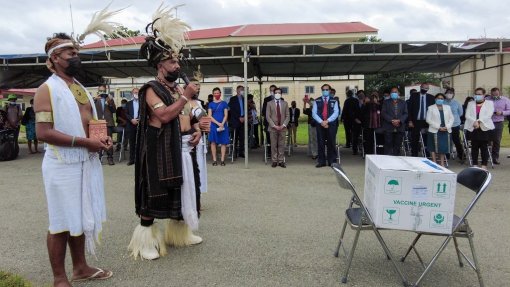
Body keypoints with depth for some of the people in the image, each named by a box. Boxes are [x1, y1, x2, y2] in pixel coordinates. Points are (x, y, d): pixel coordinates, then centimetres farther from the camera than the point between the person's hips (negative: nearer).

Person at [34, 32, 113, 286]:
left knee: (81, 217, 16)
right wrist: (84, 142, -22)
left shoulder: (81, 88, 16)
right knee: (62, 222, 3)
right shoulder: (47, 90, -10)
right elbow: (43, 132, -19)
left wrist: (103, 136, 3)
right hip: (63, 165, -7)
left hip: (87, 163, 8)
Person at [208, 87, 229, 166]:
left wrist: (222, 124, -13)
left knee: (223, 142, -2)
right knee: (213, 142, -3)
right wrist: (218, 123, -11)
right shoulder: (211, 104, 8)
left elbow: (226, 115, 2)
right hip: (213, 125, 0)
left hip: (223, 125, 0)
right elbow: (210, 116, 1)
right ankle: (214, 160, 2)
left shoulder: (224, 103, 7)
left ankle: (222, 160, 1)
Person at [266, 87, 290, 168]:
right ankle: (274, 161, 8)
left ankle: (281, 161, 8)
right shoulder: (269, 103, 4)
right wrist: (274, 125, -11)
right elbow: (268, 116, -1)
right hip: (273, 128, -1)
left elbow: (287, 116, 7)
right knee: (274, 145, 1)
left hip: (282, 127, 2)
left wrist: (283, 125, -8)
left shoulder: (285, 103, 10)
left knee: (282, 145, 3)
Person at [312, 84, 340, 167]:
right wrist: (321, 122, -13)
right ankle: (321, 161, 9)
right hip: (320, 124, 1)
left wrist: (327, 121, -14)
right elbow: (314, 113, 0)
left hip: (331, 124, -1)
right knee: (320, 143, 2)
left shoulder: (334, 101, 7)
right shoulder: (317, 101, 8)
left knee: (331, 143, 2)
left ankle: (332, 161, 9)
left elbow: (336, 113, -3)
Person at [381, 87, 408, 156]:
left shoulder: (403, 103, 15)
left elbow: (405, 114, 6)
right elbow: (383, 113, -1)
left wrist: (399, 120, -13)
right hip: (388, 128, -2)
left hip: (400, 128, 2)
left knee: (397, 146, 3)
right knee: (388, 145, -4)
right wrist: (391, 120, -14)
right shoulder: (386, 102, 10)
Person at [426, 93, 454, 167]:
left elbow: (451, 118, 10)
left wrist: (447, 126, -9)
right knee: (434, 148, -2)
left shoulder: (447, 107, 14)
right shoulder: (431, 108, 2)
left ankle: (442, 163, 14)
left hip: (446, 131, 3)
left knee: (444, 147, 6)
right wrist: (438, 127, -14)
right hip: (434, 131, -3)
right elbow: (428, 120, -7)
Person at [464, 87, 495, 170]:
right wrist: (474, 122, -13)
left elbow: (488, 115, -5)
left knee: (484, 147, -3)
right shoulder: (470, 103, 16)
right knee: (474, 147, 4)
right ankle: (475, 164, 11)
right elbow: (467, 115, 3)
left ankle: (484, 165, 4)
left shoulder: (489, 103, 10)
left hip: (484, 128, -2)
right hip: (472, 128, 2)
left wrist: (478, 121, -15)